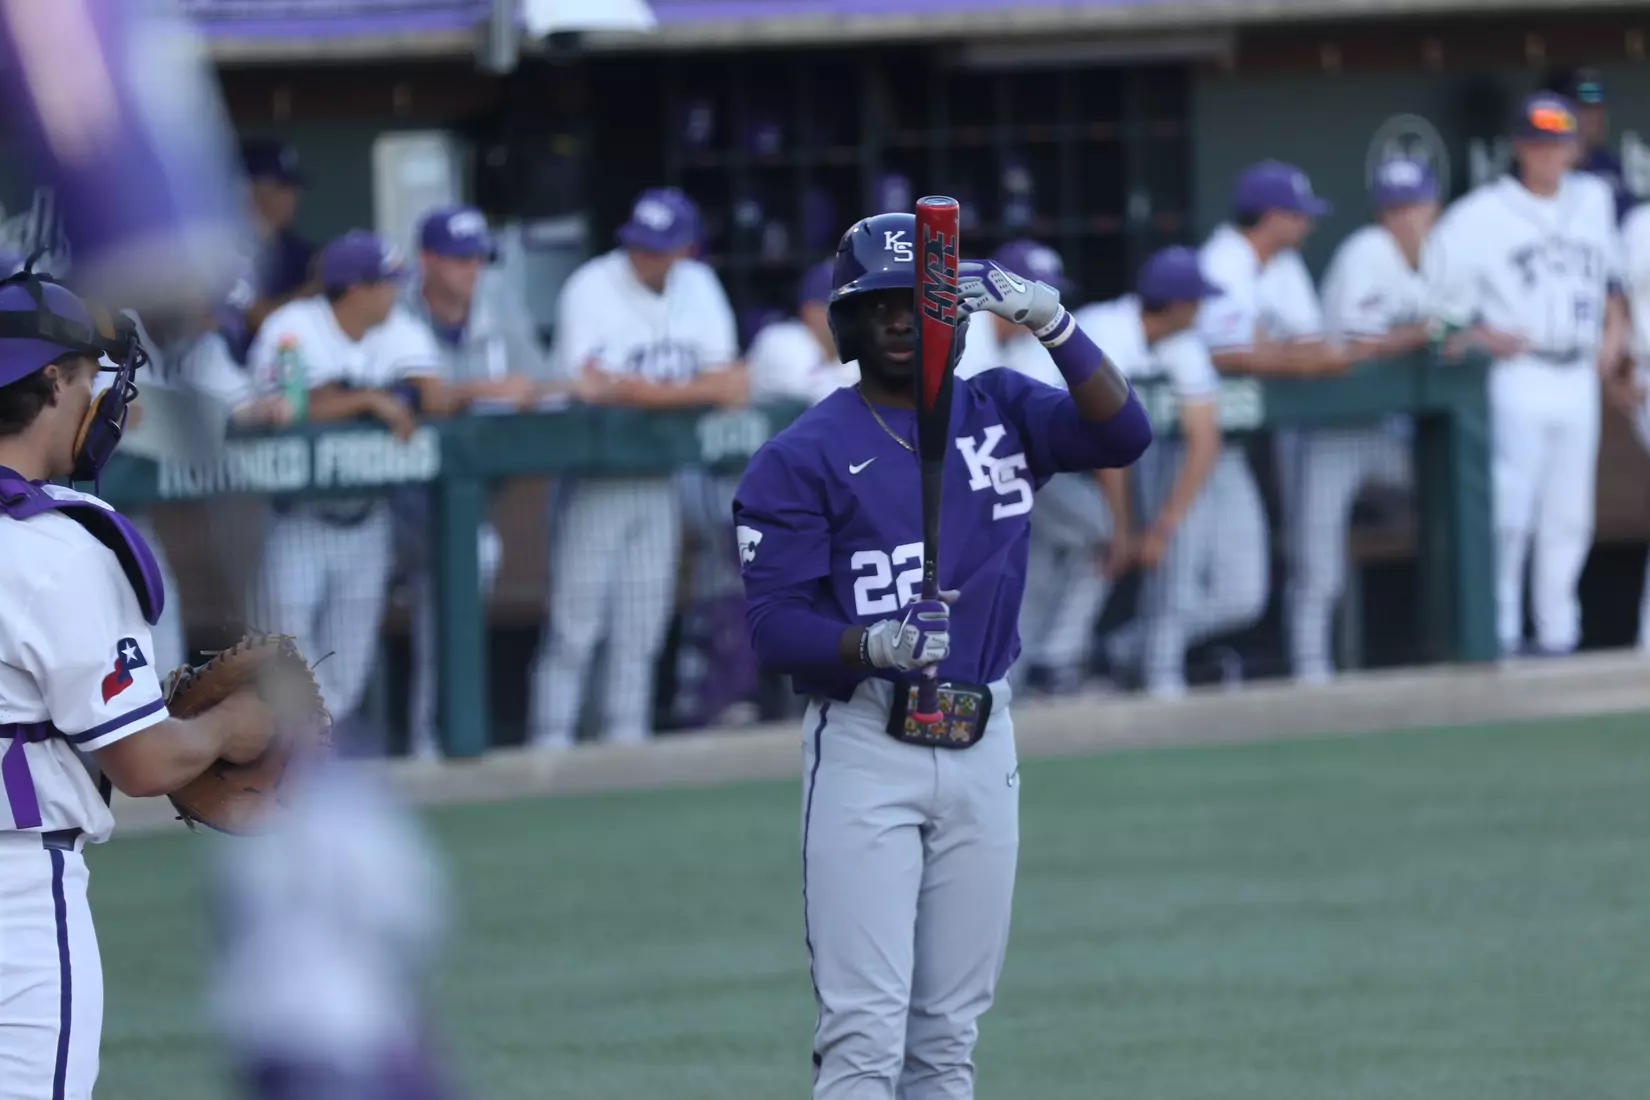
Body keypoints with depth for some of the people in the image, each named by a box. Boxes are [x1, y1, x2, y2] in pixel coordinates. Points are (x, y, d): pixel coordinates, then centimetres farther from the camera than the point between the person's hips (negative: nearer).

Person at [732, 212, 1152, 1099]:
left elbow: (1121, 434, -8)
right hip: (864, 750, -4)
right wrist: (876, 643, -28)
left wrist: (1051, 323, -20)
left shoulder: (1000, 412, 8)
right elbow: (775, 626, -9)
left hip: (982, 751, 4)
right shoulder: (803, 456, -3)